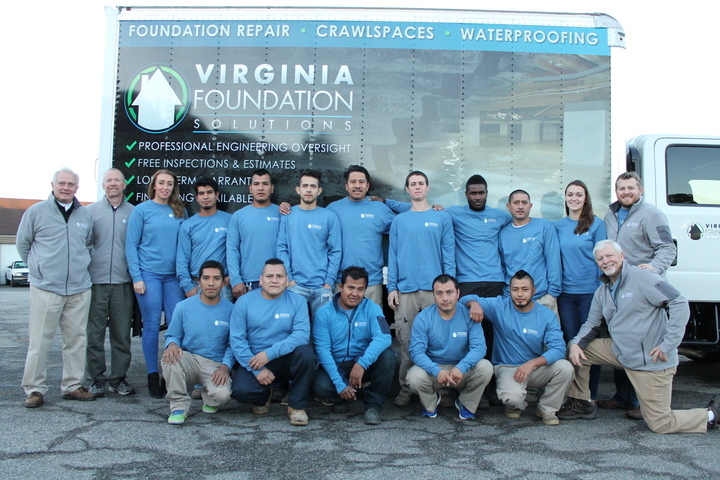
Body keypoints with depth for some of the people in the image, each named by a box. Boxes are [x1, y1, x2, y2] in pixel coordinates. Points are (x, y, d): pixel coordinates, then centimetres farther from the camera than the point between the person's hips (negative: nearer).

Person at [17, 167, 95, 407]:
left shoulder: (85, 214, 11)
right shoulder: (36, 212, 1)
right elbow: (23, 244, 9)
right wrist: (39, 267, 8)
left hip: (79, 288, 4)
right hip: (46, 288, -3)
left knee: (77, 339, 8)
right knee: (39, 340, -1)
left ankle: (73, 385, 18)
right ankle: (34, 389, 9)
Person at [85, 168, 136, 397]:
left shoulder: (133, 213, 8)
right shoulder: (90, 211, 8)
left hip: (123, 283, 0)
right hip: (96, 282, 0)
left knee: (122, 333, 5)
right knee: (95, 333, 3)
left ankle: (119, 377, 17)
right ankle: (96, 379, 15)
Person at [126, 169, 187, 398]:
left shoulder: (180, 212, 11)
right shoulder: (142, 210, 2)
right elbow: (131, 244, 0)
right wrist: (136, 277, -7)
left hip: (173, 276, 3)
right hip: (149, 274, -3)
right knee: (152, 325, 1)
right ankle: (153, 376, 11)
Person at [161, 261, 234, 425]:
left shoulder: (230, 310, -2)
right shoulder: (183, 307, 1)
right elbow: (172, 335, 8)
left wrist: (225, 367, -16)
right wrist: (172, 344, -18)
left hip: (215, 366, -1)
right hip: (189, 360, 1)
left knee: (222, 394, -30)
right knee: (170, 358, -33)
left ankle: (209, 399, 12)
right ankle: (179, 406, -12)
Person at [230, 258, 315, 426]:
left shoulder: (297, 301, -3)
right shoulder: (244, 302, -1)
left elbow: (302, 334, -17)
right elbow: (236, 339, -7)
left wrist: (270, 353, -28)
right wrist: (257, 370, -17)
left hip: (285, 360, 0)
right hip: (253, 362, 0)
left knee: (306, 352, -30)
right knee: (241, 391, -27)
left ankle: (297, 406, -9)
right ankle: (264, 396, 12)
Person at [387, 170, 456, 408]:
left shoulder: (442, 217, 9)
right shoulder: (399, 221, 14)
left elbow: (449, 254, 5)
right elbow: (392, 256, 9)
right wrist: (392, 287, 0)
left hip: (434, 288, -1)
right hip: (405, 289, 1)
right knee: (406, 342, 1)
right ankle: (405, 389, 10)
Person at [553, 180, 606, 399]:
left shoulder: (596, 224, 0)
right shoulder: (557, 226, 9)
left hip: (590, 291, -3)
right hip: (566, 293, 3)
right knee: (570, 342, 7)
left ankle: (590, 396, 11)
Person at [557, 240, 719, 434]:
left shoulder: (642, 277, -15)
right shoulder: (602, 291, 10)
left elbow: (680, 304, -20)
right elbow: (591, 324, 13)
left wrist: (668, 345, -23)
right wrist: (576, 344, -8)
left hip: (651, 360, -7)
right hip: (621, 352, 7)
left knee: (660, 424, -4)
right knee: (576, 348, 2)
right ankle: (581, 403, 15)